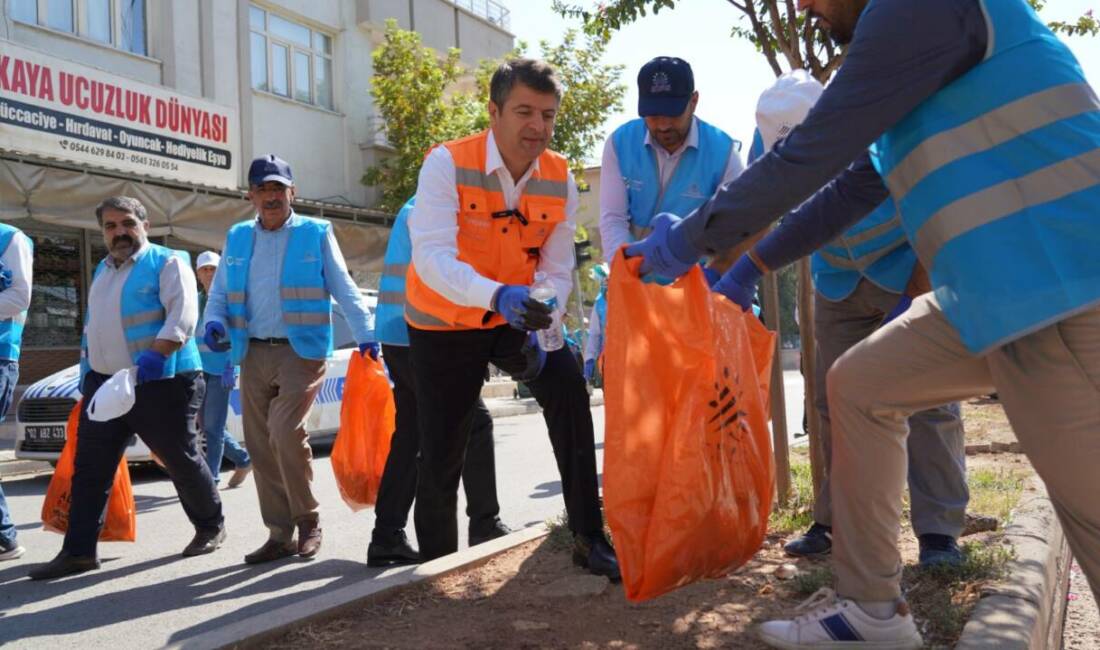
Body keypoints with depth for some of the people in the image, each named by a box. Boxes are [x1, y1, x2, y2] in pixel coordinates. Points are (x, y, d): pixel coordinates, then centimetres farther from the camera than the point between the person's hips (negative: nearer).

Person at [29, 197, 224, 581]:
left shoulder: (167, 263, -6)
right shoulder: (102, 270, 20)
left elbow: (182, 316, -19)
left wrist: (155, 355, -32)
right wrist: (86, 369, 24)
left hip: (161, 383, -7)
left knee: (181, 461, 3)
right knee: (89, 468, 2)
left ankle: (210, 528, 23)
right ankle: (78, 551, 7)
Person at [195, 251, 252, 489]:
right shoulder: (196, 300, 13)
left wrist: (231, 366, -16)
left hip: (221, 369, -7)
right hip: (200, 369, 7)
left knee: (213, 427, -5)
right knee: (207, 426, 11)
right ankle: (244, 459, 26)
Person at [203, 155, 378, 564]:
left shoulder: (316, 234, 2)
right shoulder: (237, 238, 14)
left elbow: (344, 289, -2)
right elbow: (219, 292, 17)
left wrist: (365, 335, -15)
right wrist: (214, 322, -5)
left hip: (301, 350, -5)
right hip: (253, 354, 5)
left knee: (285, 432, -19)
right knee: (259, 445, 5)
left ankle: (308, 522, 1)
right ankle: (280, 534, 16)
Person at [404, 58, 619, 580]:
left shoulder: (559, 178, -9)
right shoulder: (448, 164, -21)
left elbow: (556, 271, -7)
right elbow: (432, 257, -34)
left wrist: (538, 332, -25)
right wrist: (497, 295, -51)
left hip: (516, 318, 3)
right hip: (445, 322, -2)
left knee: (567, 385, -23)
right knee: (441, 455, 2)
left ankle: (588, 538, -12)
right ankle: (437, 565, 26)